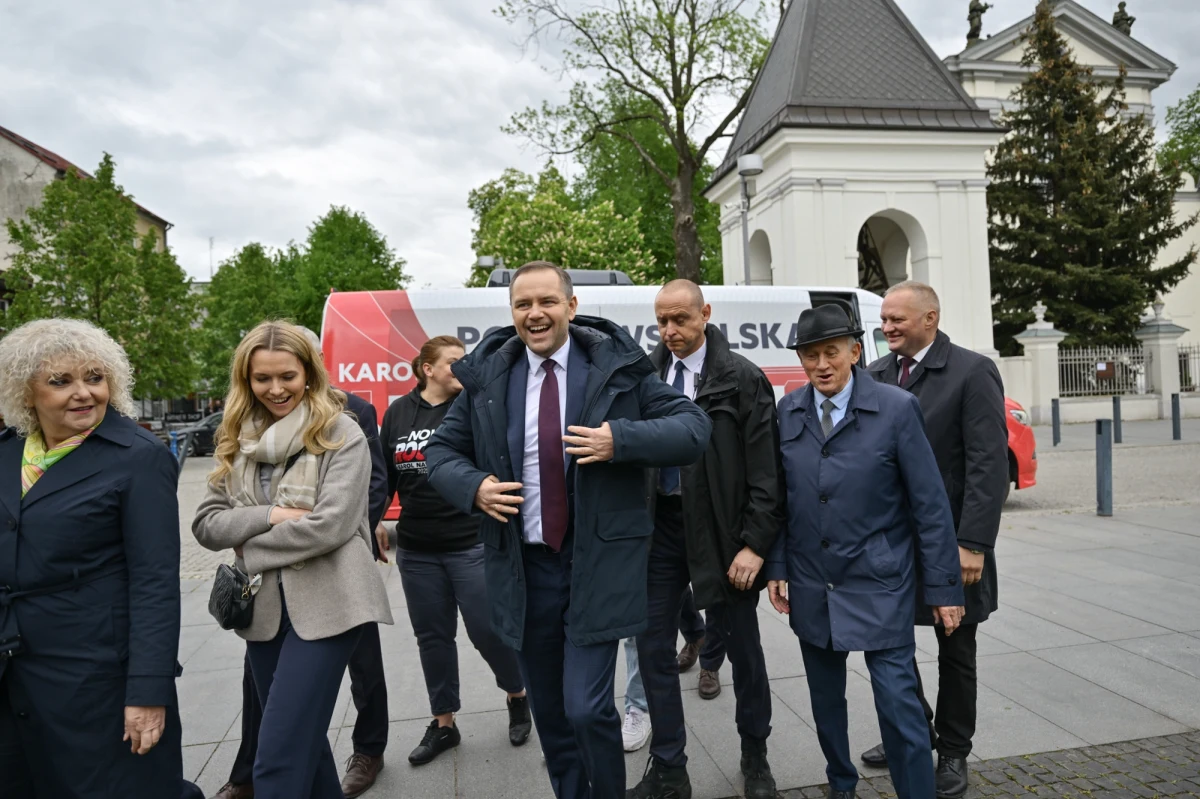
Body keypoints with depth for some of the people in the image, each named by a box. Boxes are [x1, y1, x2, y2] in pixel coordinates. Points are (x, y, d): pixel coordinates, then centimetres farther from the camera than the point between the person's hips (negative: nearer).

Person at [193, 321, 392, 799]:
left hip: (324, 605, -6)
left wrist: (250, 549, -7)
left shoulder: (340, 434, -8)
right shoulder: (237, 440, 9)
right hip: (265, 608, 6)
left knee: (279, 755, -6)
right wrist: (270, 515, -13)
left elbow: (330, 525, -17)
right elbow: (206, 524, 4)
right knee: (303, 741, 20)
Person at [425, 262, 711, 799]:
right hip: (523, 567, 3)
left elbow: (694, 428, -6)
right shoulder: (486, 375, 3)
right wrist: (473, 487, -10)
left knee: (587, 708, -4)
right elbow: (441, 451, 11)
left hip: (598, 564, -3)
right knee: (549, 713, 16)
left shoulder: (616, 365, -4)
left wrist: (620, 440, -21)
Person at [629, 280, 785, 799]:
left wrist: (754, 544, -13)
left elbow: (765, 470, -8)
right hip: (660, 524, 4)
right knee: (653, 647, 8)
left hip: (719, 529, -3)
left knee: (742, 647, 12)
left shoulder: (742, 379, -7)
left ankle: (754, 757, 35)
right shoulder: (646, 376, 4)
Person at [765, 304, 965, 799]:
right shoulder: (787, 412, 1)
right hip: (809, 587, 4)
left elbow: (929, 504, -8)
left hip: (878, 584, -4)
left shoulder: (896, 409, -9)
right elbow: (779, 497, 6)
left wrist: (944, 587, -8)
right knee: (825, 699, 17)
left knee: (897, 700, -3)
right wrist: (776, 568, 3)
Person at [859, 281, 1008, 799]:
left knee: (955, 650, 12)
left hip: (951, 542, -4)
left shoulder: (972, 372, -11)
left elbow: (990, 465, -15)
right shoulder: (875, 375, 4)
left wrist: (973, 543, -20)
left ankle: (952, 752, 32)